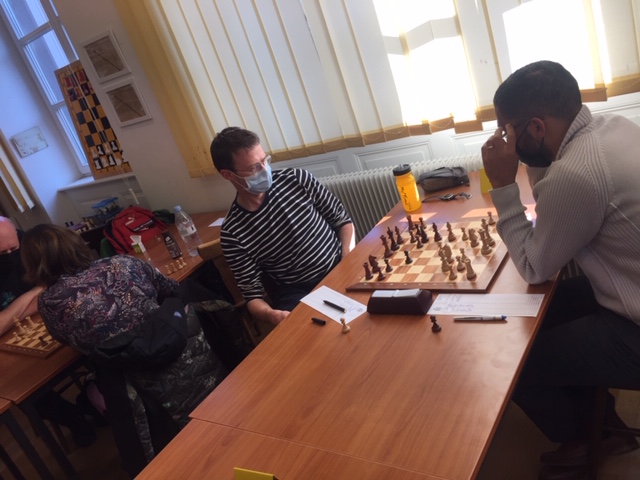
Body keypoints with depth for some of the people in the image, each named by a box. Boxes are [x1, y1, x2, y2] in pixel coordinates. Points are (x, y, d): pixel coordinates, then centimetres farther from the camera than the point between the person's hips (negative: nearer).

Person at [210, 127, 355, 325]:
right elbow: (252, 294, -3)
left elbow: (342, 219, 7)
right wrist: (272, 314, -27)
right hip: (299, 294, -2)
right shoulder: (232, 233, -8)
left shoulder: (296, 179, -2)